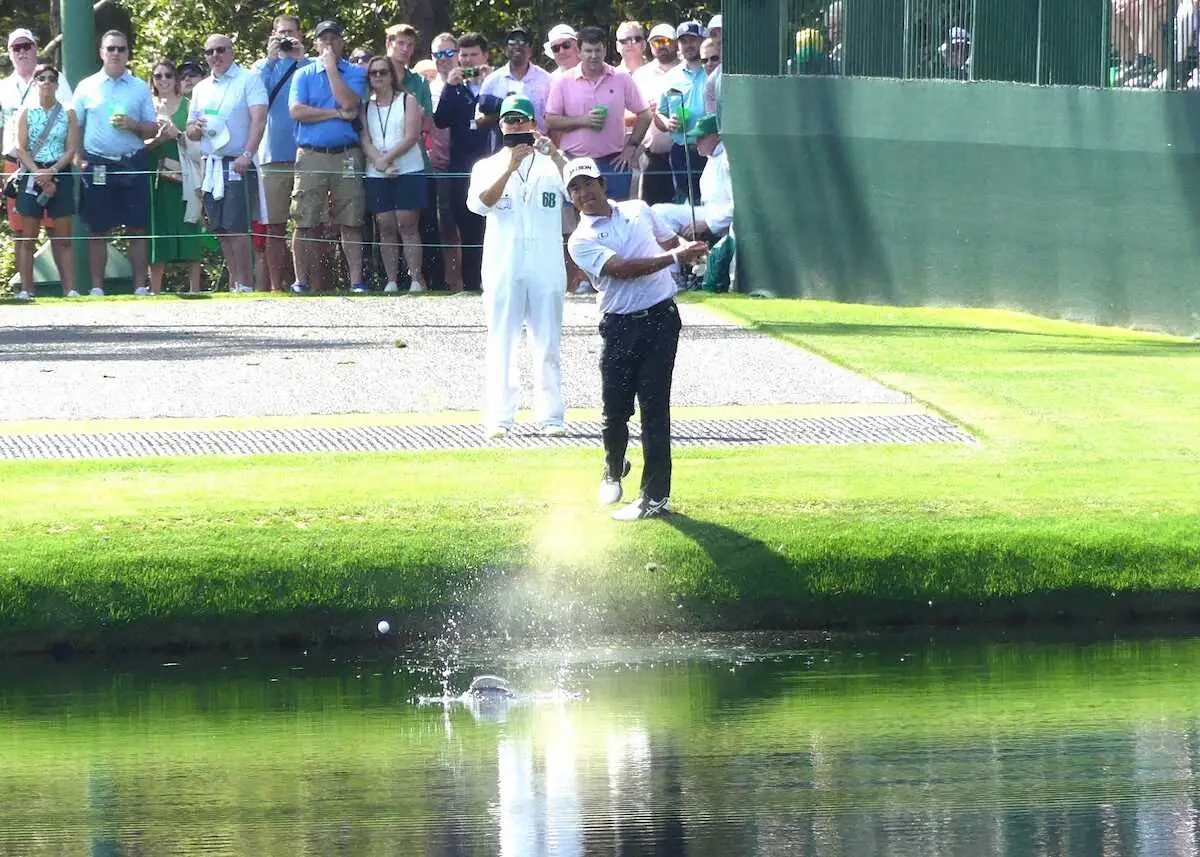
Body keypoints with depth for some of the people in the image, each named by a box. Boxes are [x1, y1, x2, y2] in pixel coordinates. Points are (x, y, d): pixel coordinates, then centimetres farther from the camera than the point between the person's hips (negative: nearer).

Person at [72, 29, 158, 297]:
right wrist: (77, 158, -4)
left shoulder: (140, 88, 10)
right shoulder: (87, 87, 7)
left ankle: (140, 286, 2)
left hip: (134, 164, 1)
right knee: (98, 230, 1)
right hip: (98, 164, -1)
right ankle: (97, 289, 5)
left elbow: (153, 129, 10)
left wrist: (134, 126, -11)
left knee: (137, 229, -1)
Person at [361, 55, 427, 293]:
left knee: (407, 224, -9)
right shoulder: (366, 107, 13)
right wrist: (379, 161, -14)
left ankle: (416, 280, -11)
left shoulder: (407, 100, 4)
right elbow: (365, 140, 4)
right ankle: (391, 281, 0)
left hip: (408, 169, -3)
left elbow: (412, 136, -6)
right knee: (386, 227, 0)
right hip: (377, 175, 3)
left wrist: (388, 158, -13)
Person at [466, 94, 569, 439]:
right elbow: (479, 203, -10)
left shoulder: (551, 165, 8)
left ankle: (550, 416, 5)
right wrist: (510, 168, -21)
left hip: (546, 268, 0)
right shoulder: (488, 166, 8)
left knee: (548, 345, 2)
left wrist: (554, 154, -24)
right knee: (501, 343, -3)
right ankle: (499, 418, -4)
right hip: (503, 268, 0)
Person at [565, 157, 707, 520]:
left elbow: (671, 240, 24)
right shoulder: (581, 241, -3)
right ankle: (613, 470, 36)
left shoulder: (638, 211, 12)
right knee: (615, 408, 4)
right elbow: (620, 269, -17)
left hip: (661, 319, 1)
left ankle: (655, 497, -5)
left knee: (654, 408, -5)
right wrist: (673, 257, -24)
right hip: (620, 327, -1)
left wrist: (689, 248, -1)